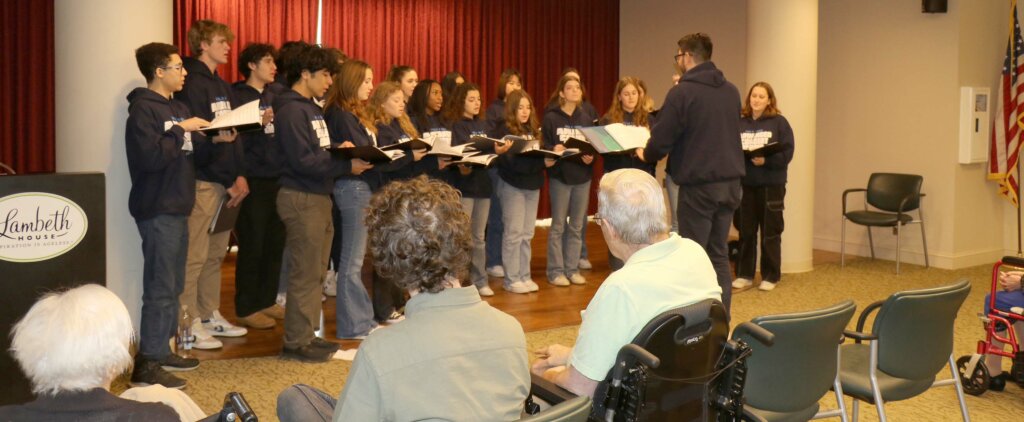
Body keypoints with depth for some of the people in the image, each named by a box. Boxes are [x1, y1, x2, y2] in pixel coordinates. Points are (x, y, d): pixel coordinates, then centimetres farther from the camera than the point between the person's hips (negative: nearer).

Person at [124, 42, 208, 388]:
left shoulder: (178, 108, 16)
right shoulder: (143, 109, -12)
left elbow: (191, 150, 17)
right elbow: (151, 156, -25)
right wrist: (181, 130, -20)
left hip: (177, 207, 10)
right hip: (157, 210, -10)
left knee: (173, 285, 15)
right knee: (160, 288, -9)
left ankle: (162, 350, 25)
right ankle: (147, 366, -6)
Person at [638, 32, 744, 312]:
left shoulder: (682, 92, -12)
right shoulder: (731, 91, 10)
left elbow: (661, 140, -13)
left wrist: (646, 155, 10)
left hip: (698, 185, -6)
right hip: (730, 183, 6)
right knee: (719, 255, 13)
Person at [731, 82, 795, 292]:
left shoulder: (779, 123, -1)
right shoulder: (740, 123, 7)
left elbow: (786, 153, -7)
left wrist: (765, 160, -21)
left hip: (771, 185, -3)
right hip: (745, 184, 3)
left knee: (770, 232, 3)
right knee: (745, 231, 7)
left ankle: (770, 276, 13)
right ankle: (744, 274, 17)